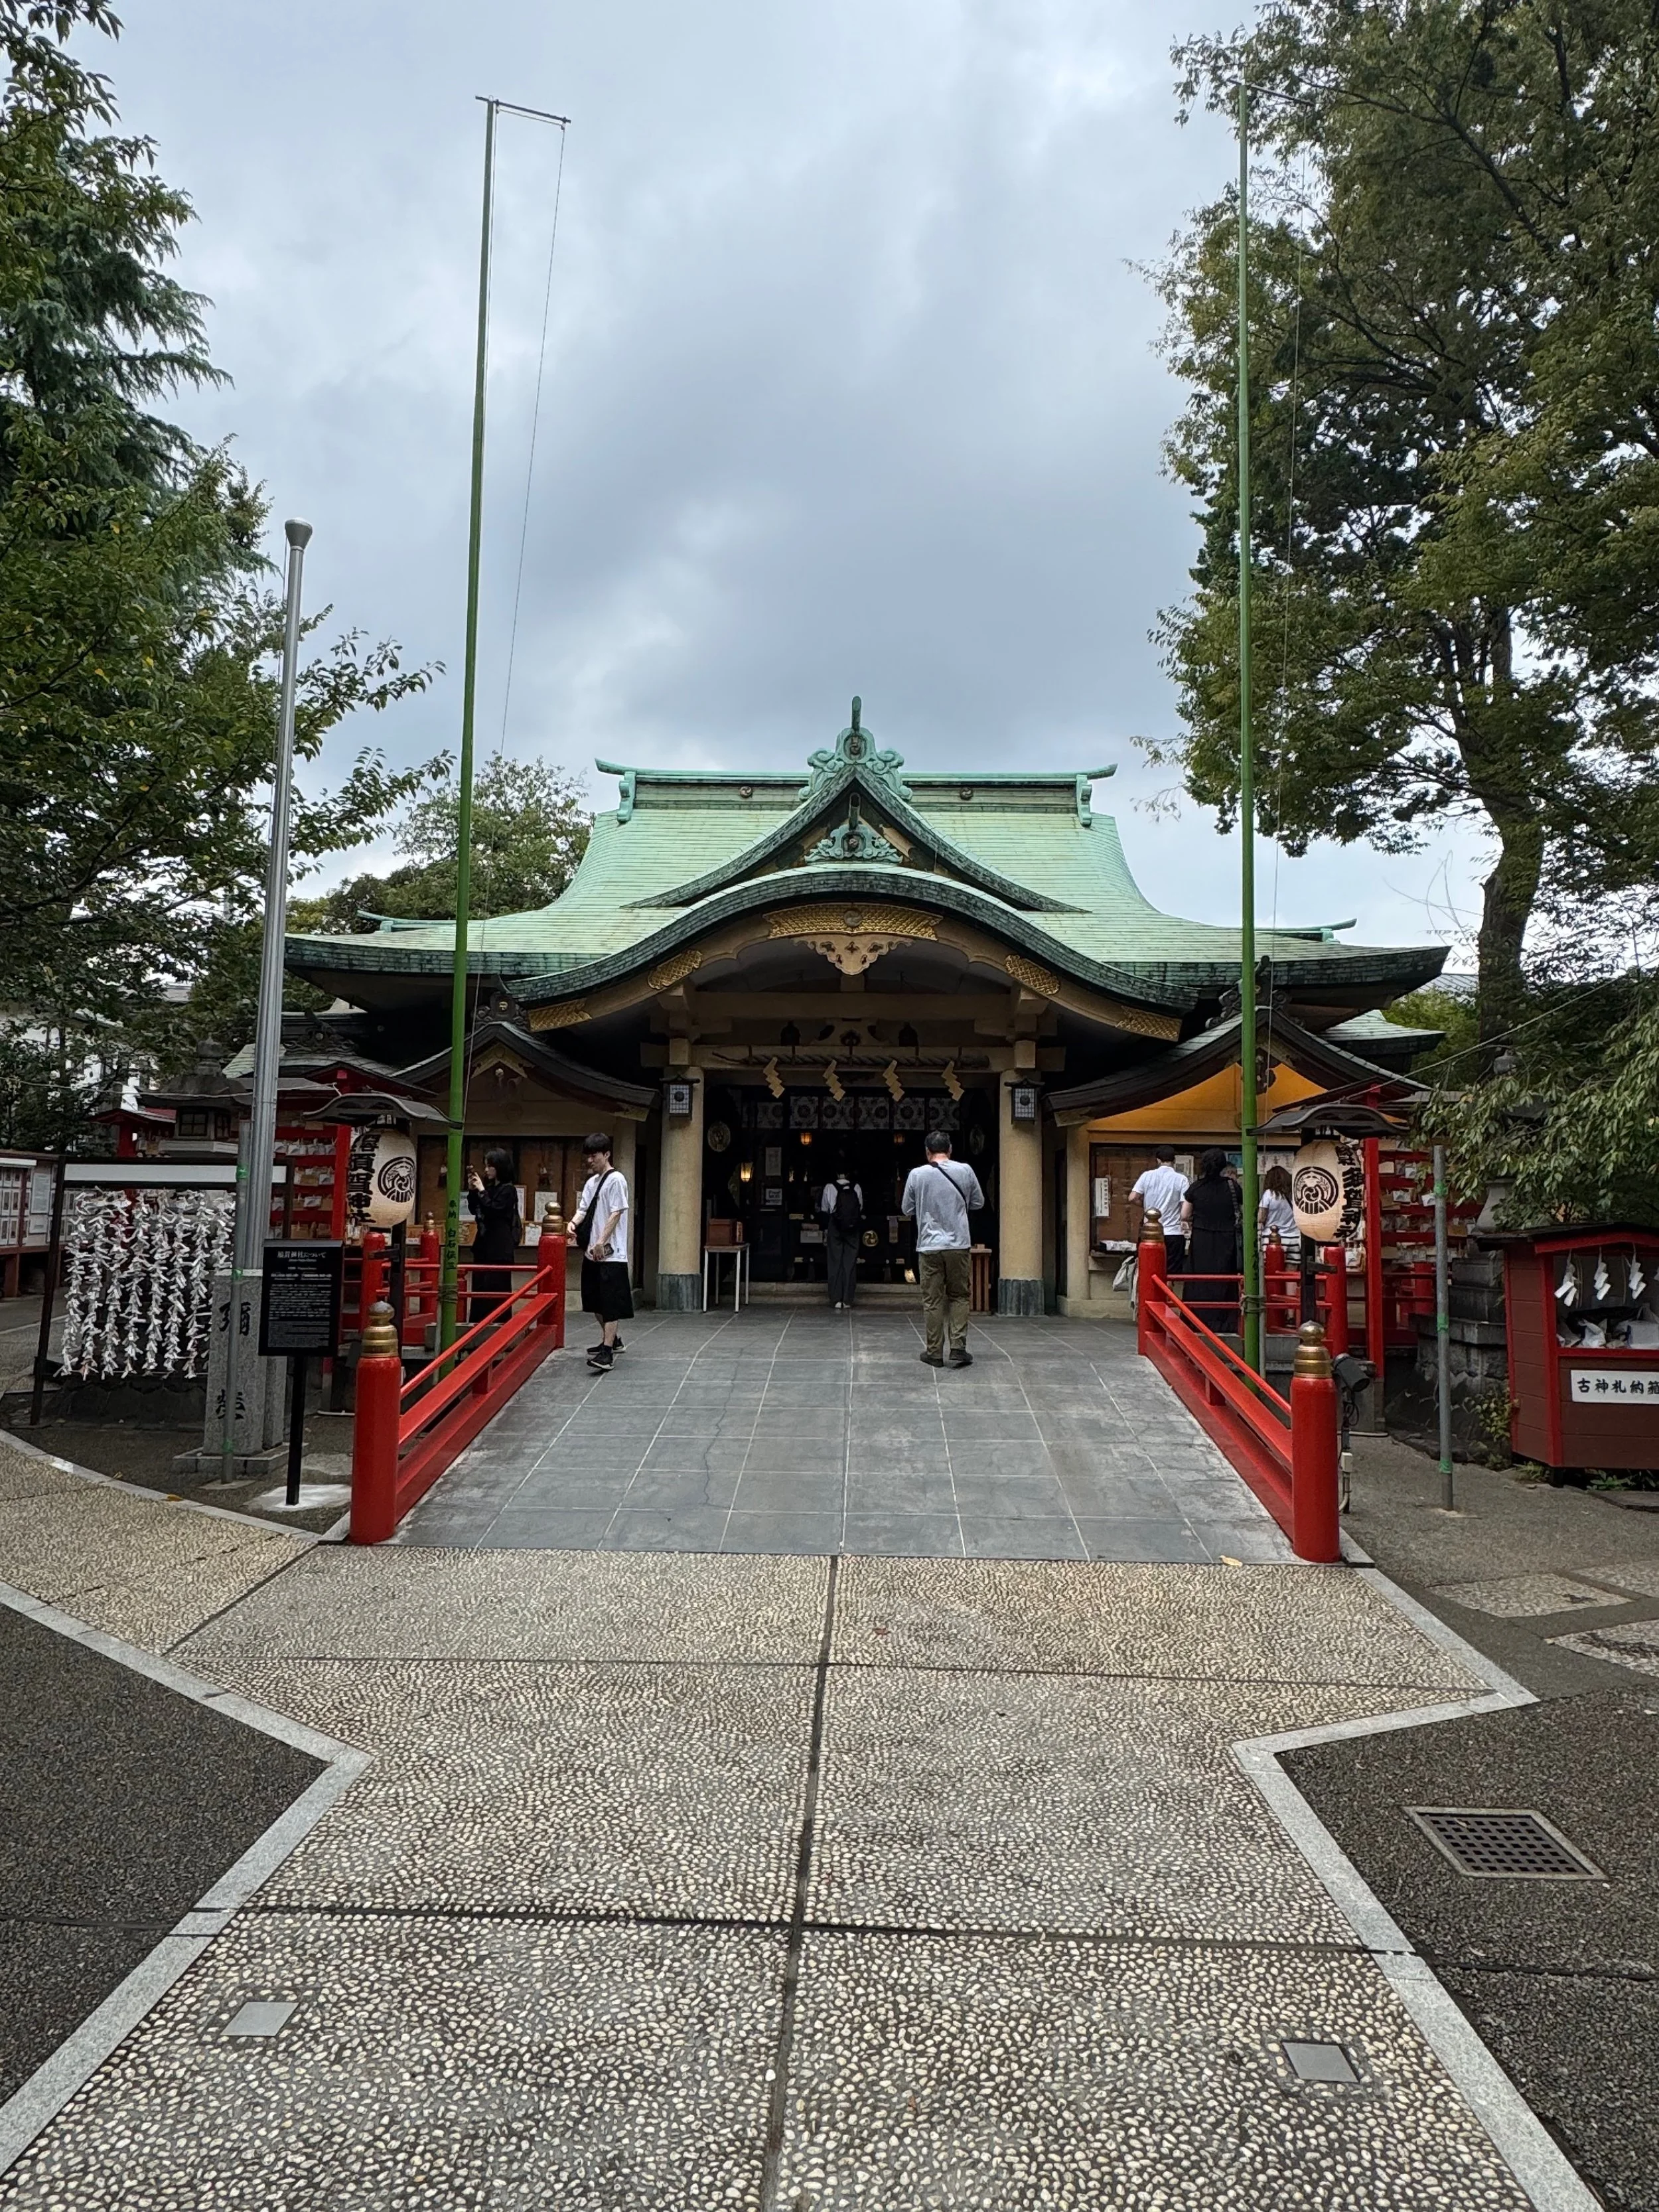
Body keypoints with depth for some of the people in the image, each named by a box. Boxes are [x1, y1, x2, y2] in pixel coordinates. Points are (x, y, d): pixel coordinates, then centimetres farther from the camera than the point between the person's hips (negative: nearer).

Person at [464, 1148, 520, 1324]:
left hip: (499, 1249, -8)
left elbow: (493, 1211, -18)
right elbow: (474, 1210, 15)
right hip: (484, 1244, 8)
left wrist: (481, 1191, -15)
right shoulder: (489, 1186, 10)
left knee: (496, 1289, -6)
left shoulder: (508, 1190, -9)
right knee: (480, 1288, 10)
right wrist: (472, 1190, 3)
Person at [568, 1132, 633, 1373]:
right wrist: (574, 1223, -9)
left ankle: (607, 1352, -14)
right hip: (592, 1251, 9)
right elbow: (584, 1209, 13)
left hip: (611, 1253, -9)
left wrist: (602, 1242, -19)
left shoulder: (616, 1179, -9)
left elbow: (616, 1214, -14)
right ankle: (611, 1339, 33)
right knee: (595, 1300, 17)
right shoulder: (591, 1182, 16)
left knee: (610, 1303, -10)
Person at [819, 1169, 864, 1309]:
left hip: (835, 1229, -1)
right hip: (853, 1229, 1)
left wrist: (825, 1232, 8)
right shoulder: (857, 1188, 2)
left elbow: (825, 1211, 2)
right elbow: (861, 1210, 8)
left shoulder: (829, 1187, -1)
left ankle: (837, 1300, -3)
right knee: (850, 1263, 5)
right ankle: (847, 1300, 4)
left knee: (835, 1263, 3)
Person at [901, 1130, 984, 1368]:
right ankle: (958, 1347, 2)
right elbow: (978, 1203, 10)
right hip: (959, 1245, 1)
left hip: (929, 1246, -1)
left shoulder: (917, 1175, -4)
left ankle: (934, 1353, 9)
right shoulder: (965, 1171, -1)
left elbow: (906, 1209, 5)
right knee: (959, 1297, 11)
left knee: (932, 1300, 6)